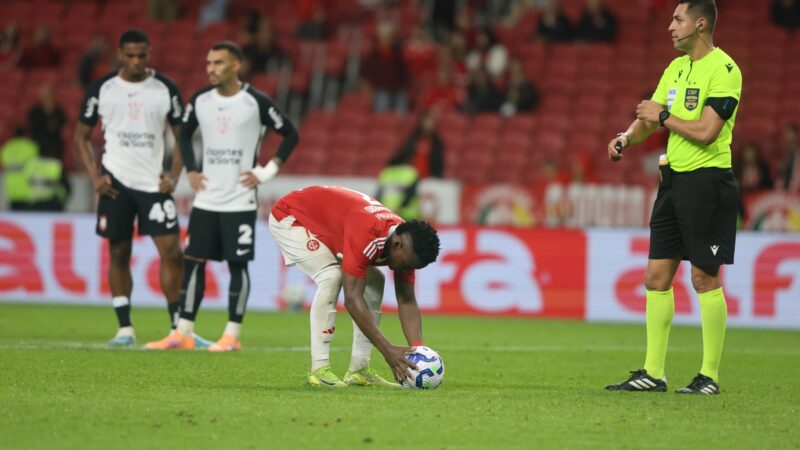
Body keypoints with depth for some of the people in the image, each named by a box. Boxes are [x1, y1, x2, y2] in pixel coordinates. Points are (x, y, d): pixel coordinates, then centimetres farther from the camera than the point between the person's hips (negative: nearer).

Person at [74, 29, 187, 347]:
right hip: (117, 181, 0)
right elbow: (81, 135, 8)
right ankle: (125, 328, 8)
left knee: (171, 251, -8)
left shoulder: (165, 88, 2)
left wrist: (174, 176, -4)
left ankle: (178, 326, -1)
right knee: (118, 254, 3)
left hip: (155, 183, 0)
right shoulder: (101, 89, 2)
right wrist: (95, 176, -3)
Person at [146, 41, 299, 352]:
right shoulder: (200, 101, 4)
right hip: (206, 200, 4)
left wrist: (267, 172, -6)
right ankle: (183, 333, 6)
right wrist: (191, 171, 10)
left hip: (240, 201, -4)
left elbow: (290, 135, 0)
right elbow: (185, 134, 22)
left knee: (237, 265, -1)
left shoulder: (256, 103, -8)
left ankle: (232, 335, 5)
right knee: (193, 261, 2)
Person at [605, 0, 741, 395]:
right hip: (674, 179, 9)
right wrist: (626, 138, -1)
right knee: (657, 276, 6)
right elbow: (649, 118, 19)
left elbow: (706, 132, -21)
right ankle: (653, 373, 11)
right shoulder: (677, 68, 15)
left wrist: (664, 117, -9)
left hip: (706, 180, -9)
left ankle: (709, 376, 2)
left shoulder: (723, 70, -12)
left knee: (705, 277, -5)